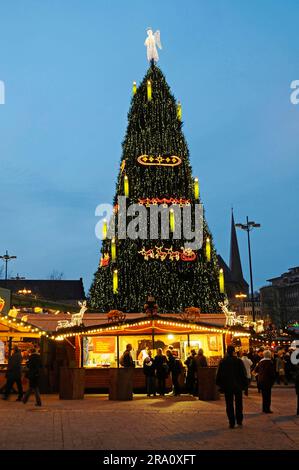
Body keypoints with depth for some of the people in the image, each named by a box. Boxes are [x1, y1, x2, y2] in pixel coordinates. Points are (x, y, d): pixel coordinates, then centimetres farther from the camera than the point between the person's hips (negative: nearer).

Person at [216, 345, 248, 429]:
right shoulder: (238, 361, -10)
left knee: (229, 405, 6)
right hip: (238, 386, 0)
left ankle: (232, 423, 5)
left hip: (227, 387, 1)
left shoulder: (222, 362, -5)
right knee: (238, 404, 15)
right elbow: (243, 374, -6)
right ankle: (239, 421, 18)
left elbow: (218, 375, 1)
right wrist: (244, 384, 4)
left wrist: (220, 384, 12)